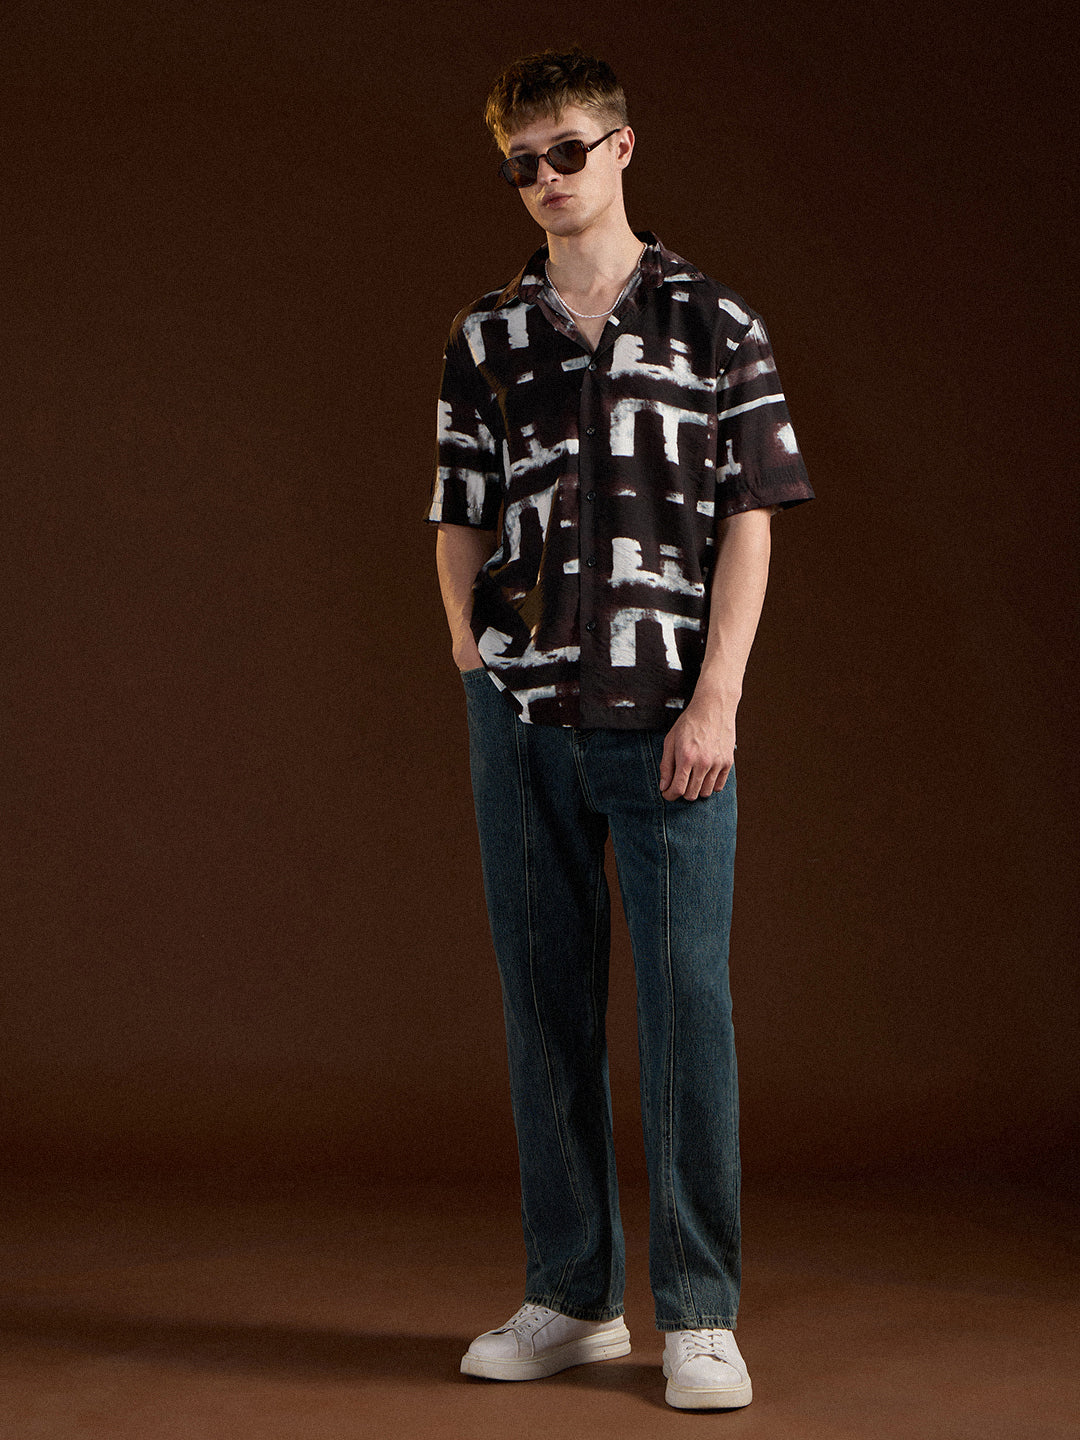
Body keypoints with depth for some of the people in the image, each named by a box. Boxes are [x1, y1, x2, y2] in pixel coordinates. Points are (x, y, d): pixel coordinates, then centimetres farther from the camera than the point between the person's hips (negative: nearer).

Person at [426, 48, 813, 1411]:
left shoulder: (713, 324, 3)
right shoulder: (484, 340, 11)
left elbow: (749, 523, -1)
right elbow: (460, 526, 14)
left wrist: (715, 699, -9)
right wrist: (477, 666, 4)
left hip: (666, 718, -3)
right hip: (522, 717, 3)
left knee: (687, 1001, -3)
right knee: (546, 1003, 8)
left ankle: (699, 1314, 7)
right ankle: (571, 1296, 19)